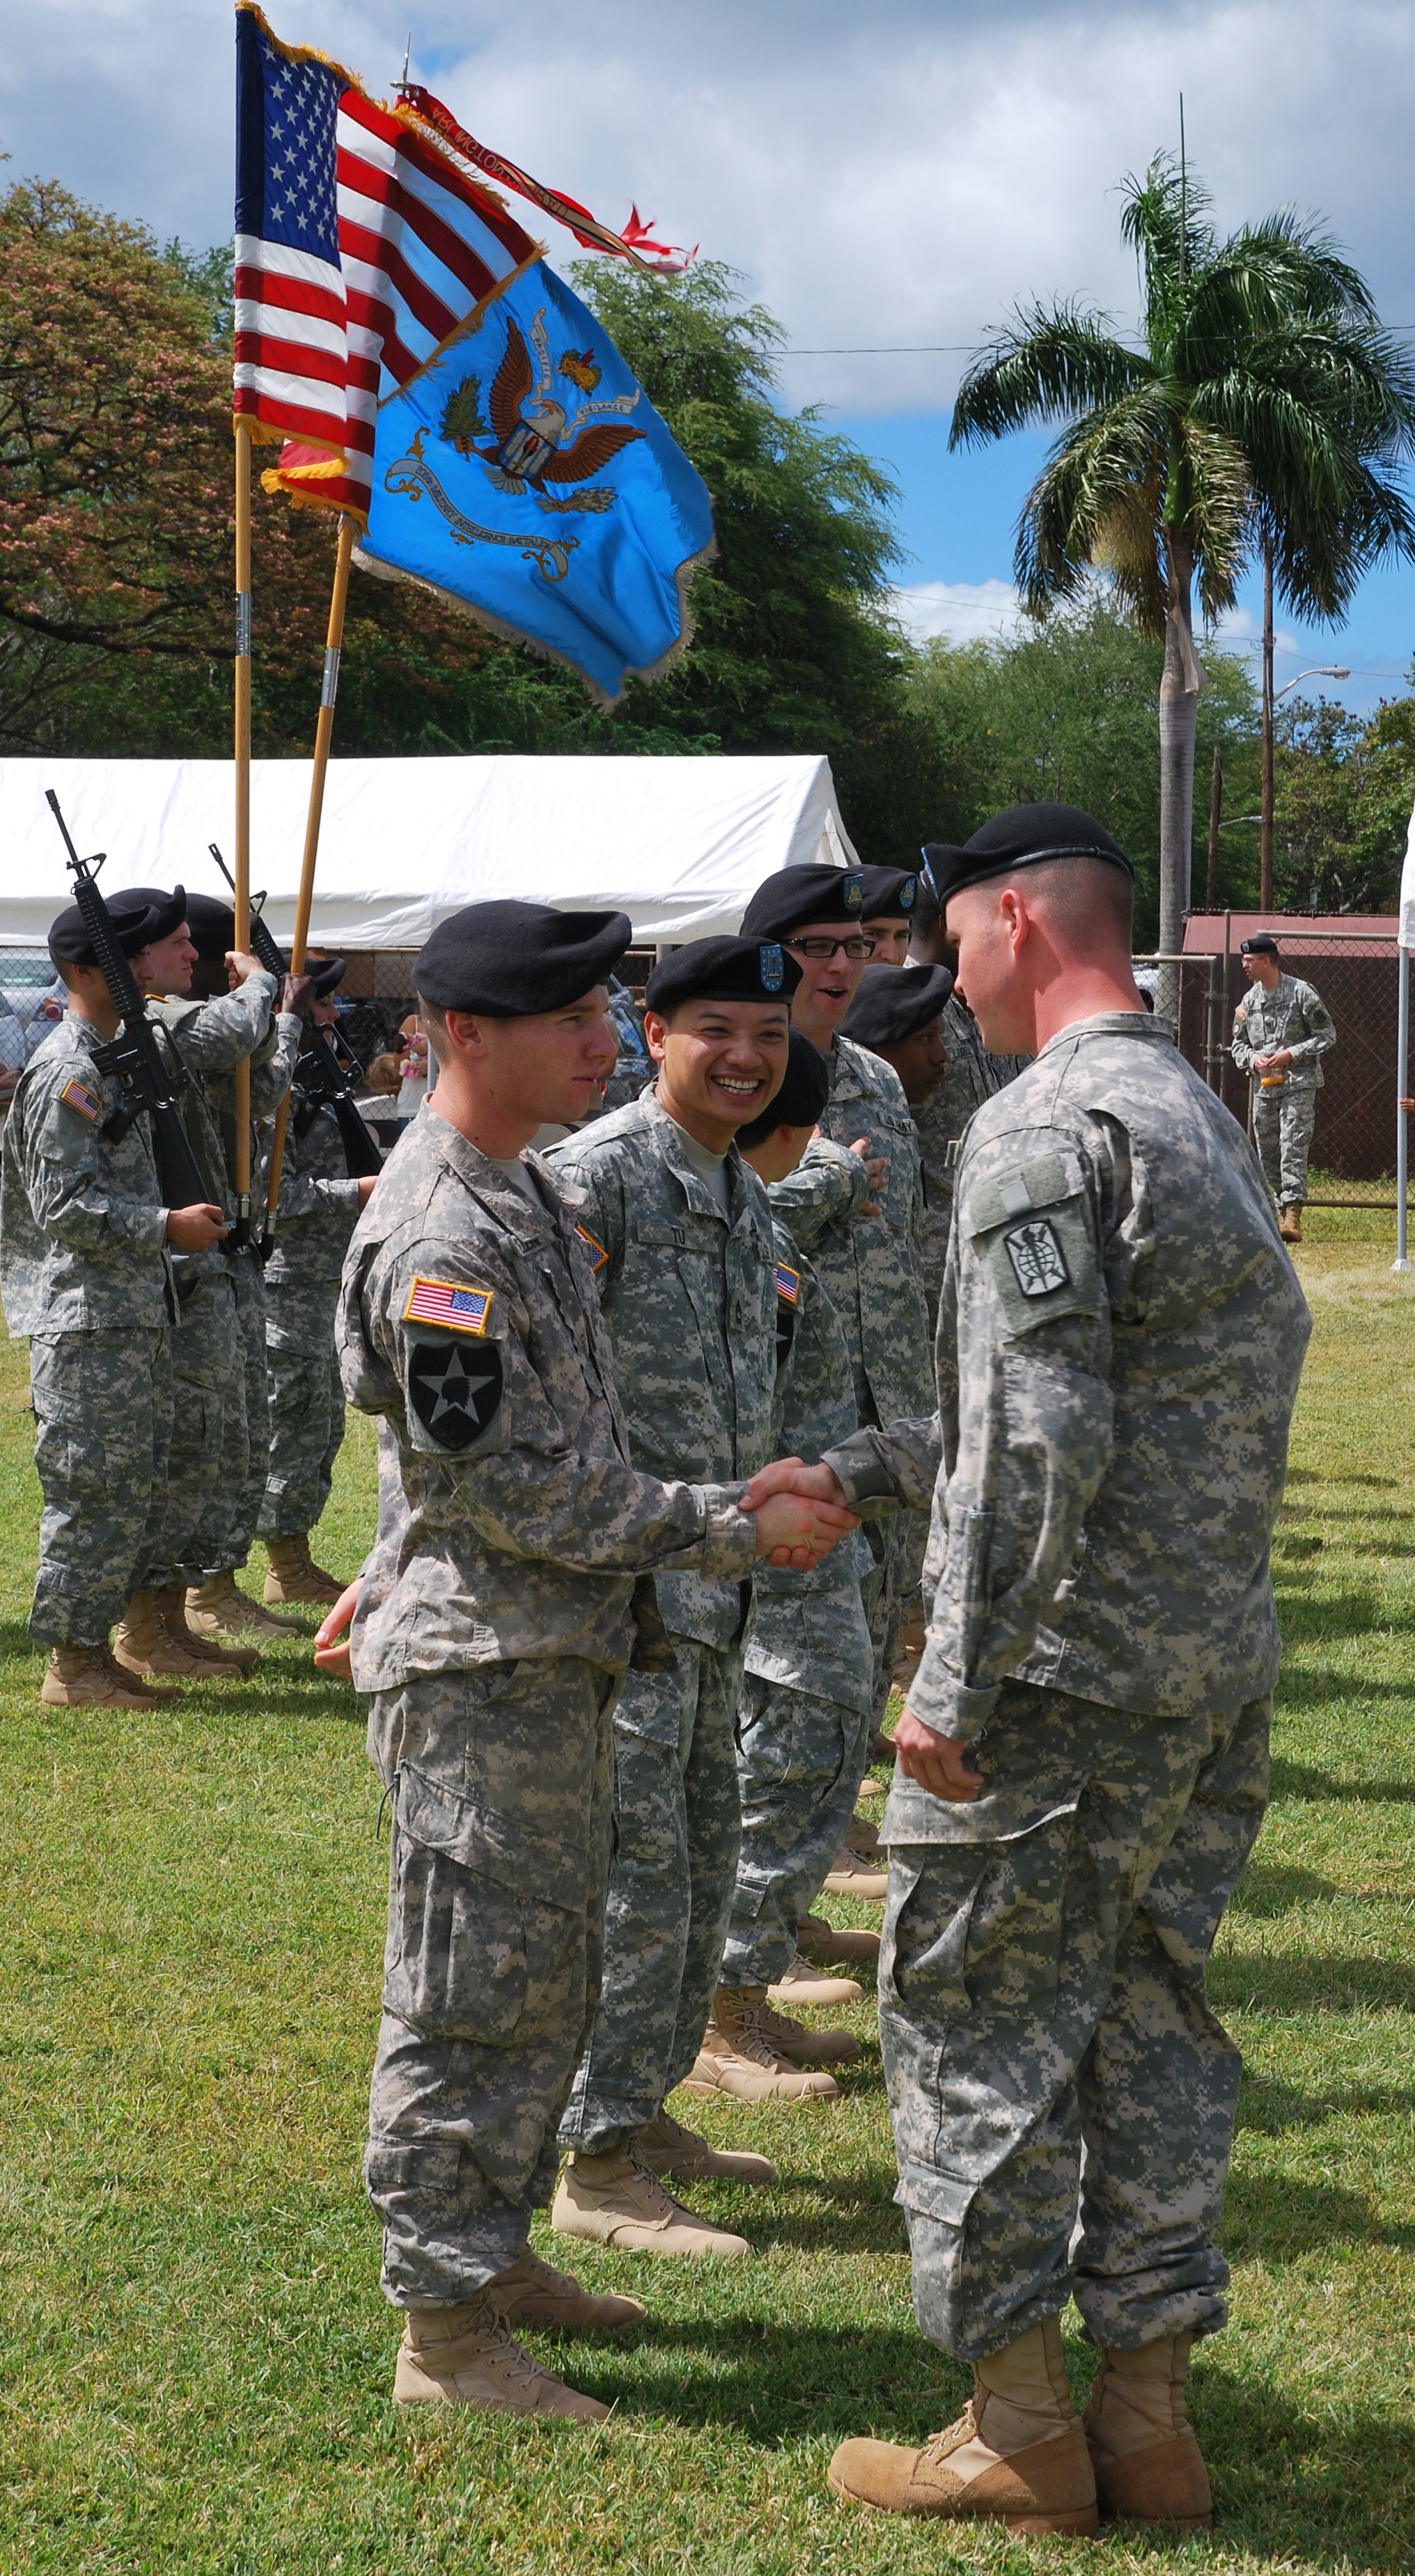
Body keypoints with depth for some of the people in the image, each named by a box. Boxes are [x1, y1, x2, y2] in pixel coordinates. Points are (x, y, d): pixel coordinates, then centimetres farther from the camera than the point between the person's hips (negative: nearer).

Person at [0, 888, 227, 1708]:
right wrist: (166, 1227, -19)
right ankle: (72, 1664, 2)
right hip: (86, 1321, -10)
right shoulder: (67, 1072, -16)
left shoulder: (111, 1061, 16)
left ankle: (97, 1645, 20)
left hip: (134, 1314, 10)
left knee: (140, 1486, 13)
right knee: (98, 1489, -6)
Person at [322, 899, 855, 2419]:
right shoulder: (442, 1235, -21)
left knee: (548, 1978, 18)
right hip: (479, 1673, -10)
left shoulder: (517, 1190, 12)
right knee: (476, 1995, -3)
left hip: (554, 1661, 10)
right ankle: (443, 2335, 6)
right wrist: (740, 1534, -19)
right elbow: (508, 1484, -22)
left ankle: (491, 2253, 31)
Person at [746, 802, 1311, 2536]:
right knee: (1150, 2016, 14)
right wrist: (863, 1473, 23)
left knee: (975, 2020, 3)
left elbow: (1039, 1446, -22)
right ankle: (1147, 2413, 21)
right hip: (1217, 1673, 9)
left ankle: (1020, 2435, 10)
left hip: (1059, 1676, -9)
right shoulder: (1206, 1117, 15)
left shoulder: (1044, 1131, -15)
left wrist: (956, 1688, -18)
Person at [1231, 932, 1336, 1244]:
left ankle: (1293, 1217, -20)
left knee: (1293, 1149, -14)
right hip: (1263, 1086, 6)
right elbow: (1239, 1043, 20)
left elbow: (1327, 1037, -4)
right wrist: (1253, 1058, -3)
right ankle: (1281, 1212, 18)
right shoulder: (1248, 1001, 12)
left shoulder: (1302, 993, -5)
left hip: (1298, 1084, -6)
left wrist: (1290, 1054, -14)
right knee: (1267, 1154, 8)